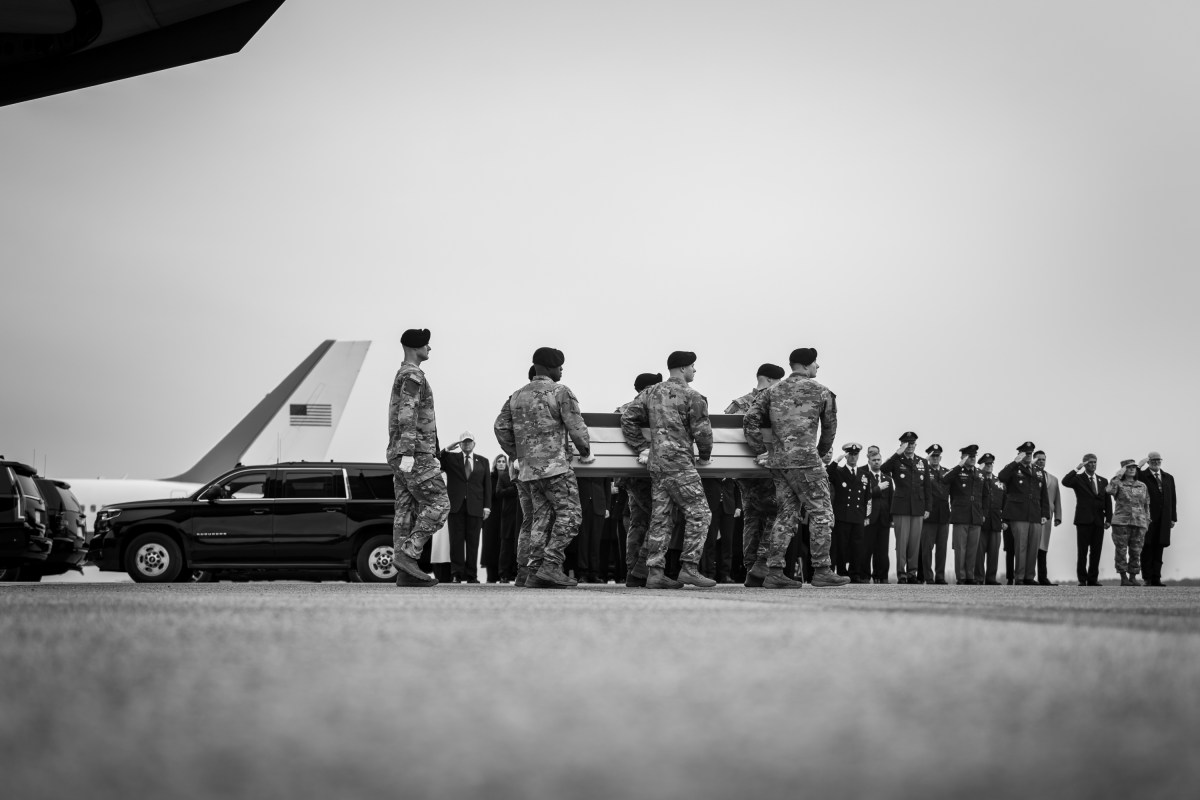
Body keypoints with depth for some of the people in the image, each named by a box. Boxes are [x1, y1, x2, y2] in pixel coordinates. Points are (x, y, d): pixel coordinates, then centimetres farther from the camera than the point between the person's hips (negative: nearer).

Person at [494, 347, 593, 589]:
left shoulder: (517, 395, 15)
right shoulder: (561, 392, -5)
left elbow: (500, 427, 12)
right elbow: (576, 427, -9)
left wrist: (515, 453, 19)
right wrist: (585, 453, 6)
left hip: (529, 468, 7)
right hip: (555, 464, -7)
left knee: (542, 517, 11)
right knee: (569, 514, -4)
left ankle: (534, 572, 3)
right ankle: (551, 565, -16)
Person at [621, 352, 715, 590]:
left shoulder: (651, 393, 14)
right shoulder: (691, 396, -6)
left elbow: (627, 418, 12)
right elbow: (702, 431, -9)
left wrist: (642, 447, 14)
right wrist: (705, 456, 7)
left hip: (656, 463, 7)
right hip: (679, 463, -7)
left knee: (659, 517, 9)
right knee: (698, 514, -1)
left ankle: (655, 572, 7)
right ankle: (689, 568, -6)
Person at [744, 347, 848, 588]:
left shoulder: (772, 391, 13)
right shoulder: (821, 392, 4)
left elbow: (750, 421, 3)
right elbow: (830, 427, 14)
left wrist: (760, 451, 8)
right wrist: (823, 452, 30)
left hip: (777, 460, 6)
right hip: (805, 459, -6)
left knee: (786, 515, 10)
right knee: (821, 513, 2)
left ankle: (774, 572, 4)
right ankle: (821, 570, 0)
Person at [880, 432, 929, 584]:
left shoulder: (922, 462, 13)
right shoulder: (897, 461, 3)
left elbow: (926, 487, 14)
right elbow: (882, 468, -19)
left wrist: (927, 508, 8)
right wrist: (898, 453, -22)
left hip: (918, 508, 3)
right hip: (901, 508, -3)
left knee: (915, 541, 3)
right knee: (902, 541, -4)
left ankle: (912, 573, 10)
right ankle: (901, 574, -1)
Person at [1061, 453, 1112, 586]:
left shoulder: (1103, 481, 16)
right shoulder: (1078, 479, 4)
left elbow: (1108, 501, 13)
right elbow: (1065, 482, -17)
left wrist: (1108, 519, 5)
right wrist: (1077, 469, -19)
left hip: (1099, 521, 4)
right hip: (1084, 520, -4)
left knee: (1096, 552, 3)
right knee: (1082, 552, -3)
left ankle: (1093, 579, 9)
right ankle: (1082, 579, 0)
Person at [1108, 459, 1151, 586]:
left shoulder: (1143, 486, 14)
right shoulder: (1119, 484, 4)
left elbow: (1146, 505, 17)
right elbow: (1110, 490, -20)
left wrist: (1147, 522, 10)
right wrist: (1118, 476, -15)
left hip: (1138, 523, 3)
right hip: (1121, 522, -3)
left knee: (1136, 552, 2)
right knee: (1121, 551, -3)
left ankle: (1133, 577, 9)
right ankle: (1123, 578, 3)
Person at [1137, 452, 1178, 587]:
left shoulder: (1168, 478, 17)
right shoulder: (1141, 476, 3)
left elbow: (1172, 499, 16)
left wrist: (1173, 518, 9)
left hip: (1163, 520, 4)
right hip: (1147, 519, -4)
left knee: (1158, 550, 3)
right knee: (1147, 550, -2)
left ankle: (1156, 578, 4)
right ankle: (1148, 579, 1)